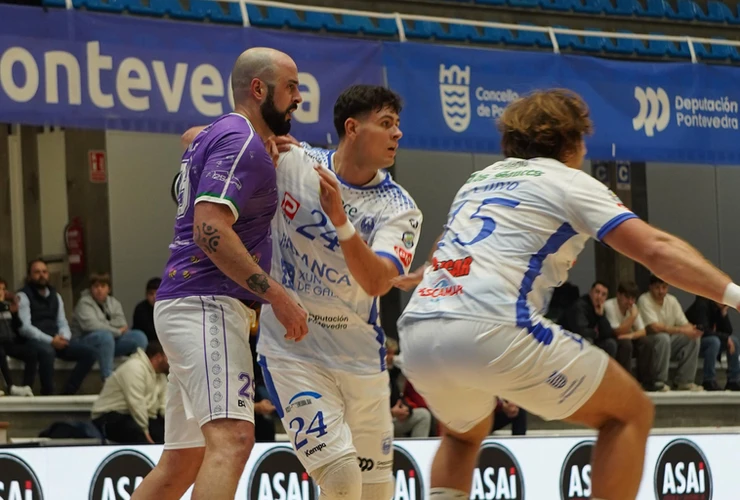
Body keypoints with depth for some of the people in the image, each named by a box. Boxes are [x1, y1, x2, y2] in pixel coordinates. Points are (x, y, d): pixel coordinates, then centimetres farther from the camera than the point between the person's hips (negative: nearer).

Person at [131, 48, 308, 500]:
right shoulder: (242, 140, -9)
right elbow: (210, 229, -20)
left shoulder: (211, 136, 21)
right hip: (208, 306, -11)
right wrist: (278, 296, -19)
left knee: (183, 461, 12)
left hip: (185, 306, 11)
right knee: (233, 438, -25)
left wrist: (267, 167, 22)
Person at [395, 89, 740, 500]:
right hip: (491, 331, -7)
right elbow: (656, 250, -3)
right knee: (630, 412, 7)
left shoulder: (480, 180, 28)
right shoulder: (569, 182, 9)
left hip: (418, 332, 7)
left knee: (464, 436, 36)